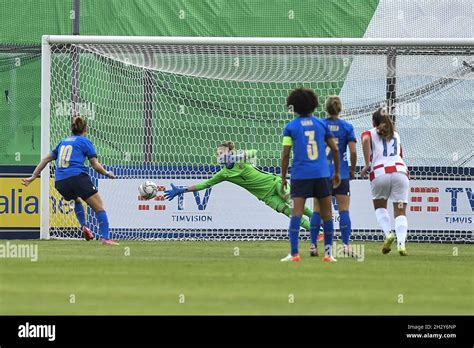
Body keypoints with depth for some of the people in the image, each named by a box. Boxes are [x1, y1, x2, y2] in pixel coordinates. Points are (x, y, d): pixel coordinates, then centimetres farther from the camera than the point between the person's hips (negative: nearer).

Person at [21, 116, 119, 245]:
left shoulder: (63, 142, 24)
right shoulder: (84, 141, 8)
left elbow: (46, 159, 25)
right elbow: (95, 165, 4)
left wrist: (33, 176, 30)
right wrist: (107, 173, 21)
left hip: (60, 182, 6)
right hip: (78, 177, -6)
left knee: (76, 200, 36)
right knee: (99, 207, -1)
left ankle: (83, 226, 15)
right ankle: (105, 238, -17)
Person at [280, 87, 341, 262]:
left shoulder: (290, 127, 2)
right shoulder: (321, 124, 8)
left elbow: (285, 154, -2)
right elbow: (335, 149, 10)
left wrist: (283, 177, 5)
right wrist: (337, 172, 20)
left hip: (300, 175, -2)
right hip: (321, 174, 2)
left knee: (296, 213, -6)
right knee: (326, 213, 10)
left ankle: (294, 253, -17)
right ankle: (328, 253, 12)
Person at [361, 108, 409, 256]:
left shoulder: (369, 133, 14)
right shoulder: (396, 135, 26)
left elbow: (365, 140, -9)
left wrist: (367, 164, -9)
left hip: (380, 173, -2)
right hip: (400, 171, 2)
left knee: (380, 207, 21)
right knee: (400, 211, 2)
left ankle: (388, 233, -3)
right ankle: (401, 243, -17)